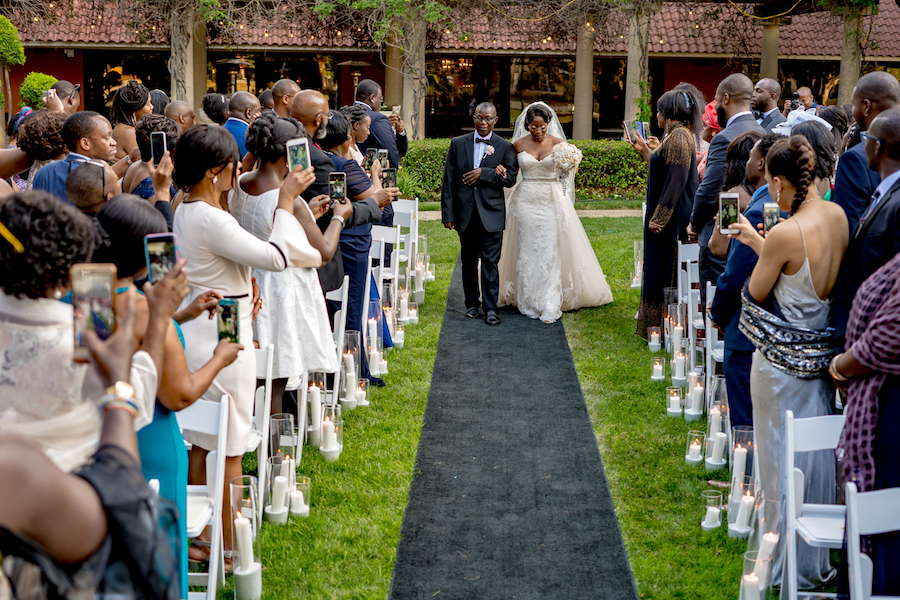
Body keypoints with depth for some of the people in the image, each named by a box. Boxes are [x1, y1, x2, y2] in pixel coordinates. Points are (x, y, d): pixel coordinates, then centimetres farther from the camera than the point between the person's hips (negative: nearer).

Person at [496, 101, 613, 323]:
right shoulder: (519, 144, 3)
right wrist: (501, 170, -9)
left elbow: (566, 172, 7)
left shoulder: (558, 144, 0)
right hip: (526, 201, 1)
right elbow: (512, 170, 13)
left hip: (552, 201, -1)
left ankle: (549, 305, -7)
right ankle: (530, 302, 13)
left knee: (550, 251, -7)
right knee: (528, 250, 3)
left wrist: (566, 166, -15)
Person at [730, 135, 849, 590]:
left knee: (783, 459, 8)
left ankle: (789, 568, 20)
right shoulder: (837, 215, -3)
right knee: (817, 455, 18)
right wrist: (760, 243, 14)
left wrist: (758, 245, 5)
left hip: (782, 361, -7)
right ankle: (817, 563, 31)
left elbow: (757, 291, -10)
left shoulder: (786, 234, -25)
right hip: (822, 352, 7)